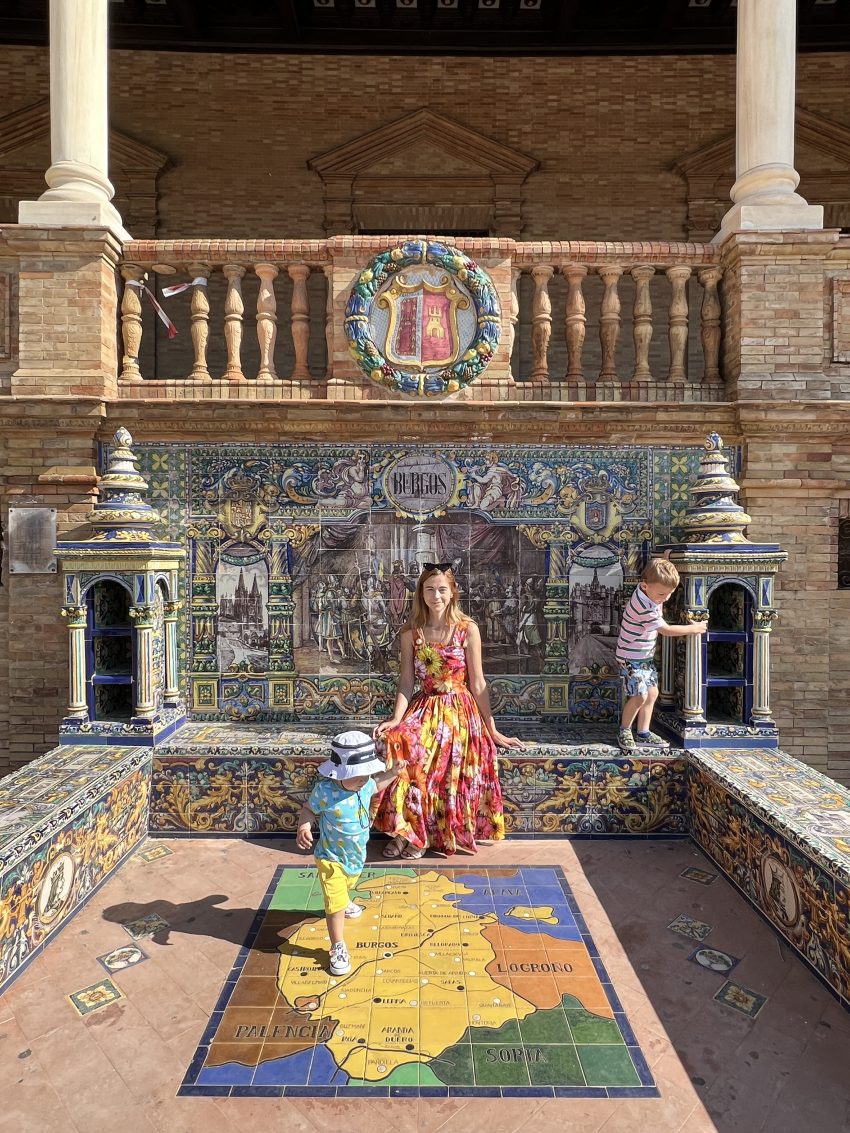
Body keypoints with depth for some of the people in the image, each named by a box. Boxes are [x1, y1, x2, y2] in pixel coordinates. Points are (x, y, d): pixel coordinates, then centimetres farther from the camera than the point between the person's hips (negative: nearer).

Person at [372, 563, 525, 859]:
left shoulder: (467, 630, -5)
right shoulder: (411, 632, 2)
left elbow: (477, 684, -3)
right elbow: (406, 683, 2)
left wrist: (493, 731, -2)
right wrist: (396, 719, -14)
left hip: (459, 710, -3)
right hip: (424, 708, 3)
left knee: (416, 754, -27)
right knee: (397, 742, -26)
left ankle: (415, 832, -5)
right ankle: (406, 828, -9)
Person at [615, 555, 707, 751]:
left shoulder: (650, 591, -4)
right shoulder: (643, 606, -30)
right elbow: (665, 630, -20)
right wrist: (693, 628, -9)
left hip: (645, 656, 9)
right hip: (631, 657, -9)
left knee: (652, 692, 9)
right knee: (639, 696, -13)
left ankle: (643, 734, 19)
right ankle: (624, 732, 6)